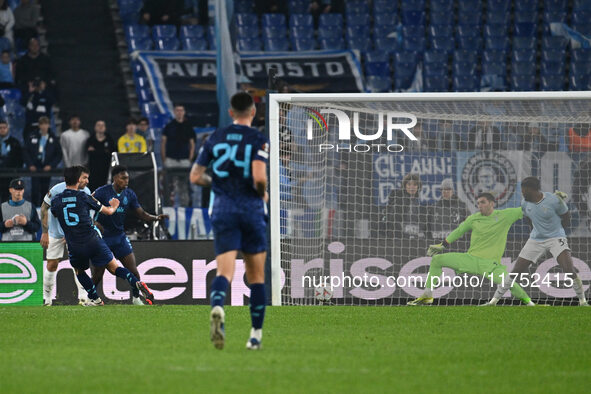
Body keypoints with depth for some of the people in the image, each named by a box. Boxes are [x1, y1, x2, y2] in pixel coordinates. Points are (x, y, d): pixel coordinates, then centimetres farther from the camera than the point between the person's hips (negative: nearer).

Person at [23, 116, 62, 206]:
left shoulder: (53, 139, 4)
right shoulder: (33, 137, 3)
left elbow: (59, 155, 5)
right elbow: (26, 152, 5)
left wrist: (51, 165, -7)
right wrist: (30, 165, -7)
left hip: (47, 168, 1)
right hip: (35, 168, -1)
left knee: (45, 191, 5)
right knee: (35, 190, -10)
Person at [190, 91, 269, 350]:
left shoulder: (215, 138, 8)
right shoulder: (258, 140, -4)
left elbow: (195, 176, 9)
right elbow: (259, 177, -18)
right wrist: (263, 193, 3)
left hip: (223, 210, 2)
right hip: (252, 210, -2)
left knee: (224, 272, -9)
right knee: (256, 276, 12)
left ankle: (217, 307, -42)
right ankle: (256, 334, 15)